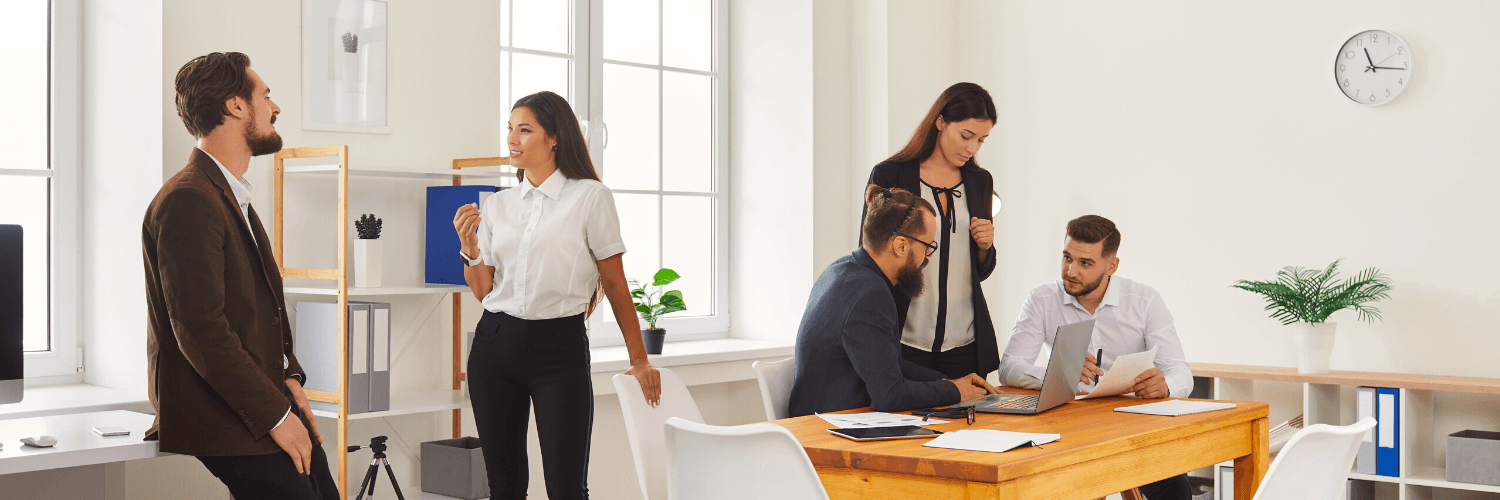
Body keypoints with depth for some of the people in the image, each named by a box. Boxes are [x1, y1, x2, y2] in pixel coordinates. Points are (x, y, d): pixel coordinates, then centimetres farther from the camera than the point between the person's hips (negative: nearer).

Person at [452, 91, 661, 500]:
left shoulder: (590, 198, -1)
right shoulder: (496, 206, 12)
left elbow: (615, 286, 1)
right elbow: (484, 292, 14)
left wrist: (639, 361, 2)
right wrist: (471, 251, -5)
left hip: (560, 347, -4)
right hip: (495, 344, 5)